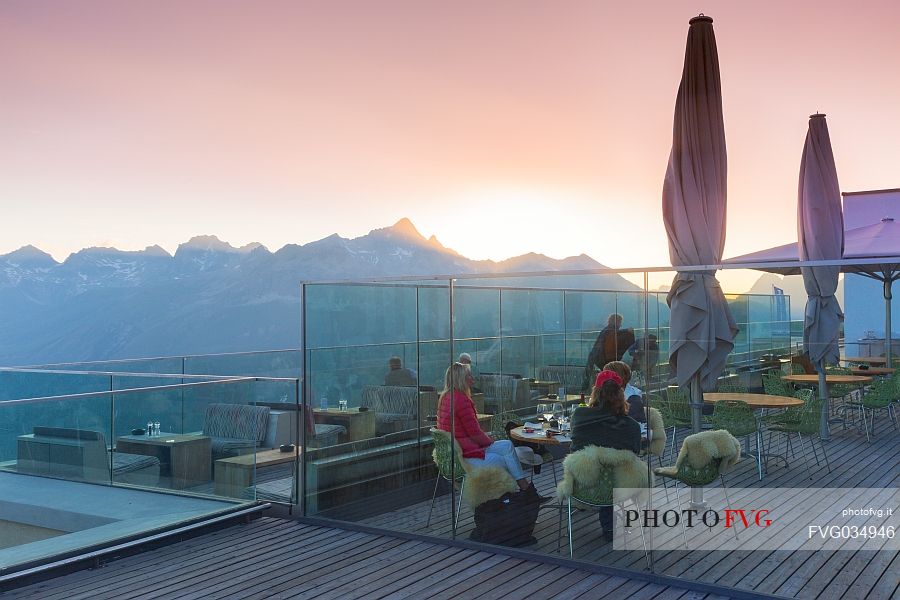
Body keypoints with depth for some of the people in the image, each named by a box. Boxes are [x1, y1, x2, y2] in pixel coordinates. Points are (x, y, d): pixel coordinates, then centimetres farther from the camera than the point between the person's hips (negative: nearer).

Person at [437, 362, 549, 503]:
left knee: (507, 445, 8)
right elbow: (475, 434, -18)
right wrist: (492, 442, 1)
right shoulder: (461, 400, -20)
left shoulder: (446, 397, 12)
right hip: (465, 456, -10)